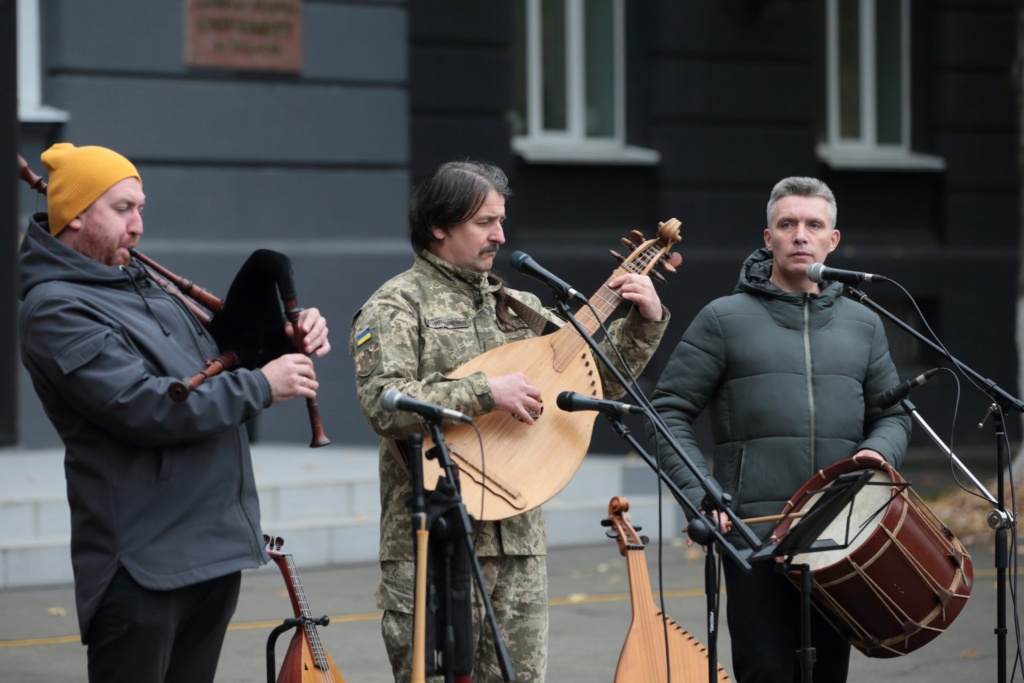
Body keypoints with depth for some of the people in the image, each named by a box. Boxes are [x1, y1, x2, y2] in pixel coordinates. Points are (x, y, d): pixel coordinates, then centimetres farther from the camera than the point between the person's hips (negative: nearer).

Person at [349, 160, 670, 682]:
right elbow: (384, 404, -19)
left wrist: (645, 323, 4)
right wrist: (487, 393, -22)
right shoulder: (397, 306, -3)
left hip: (517, 540, 6)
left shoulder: (518, 307, 17)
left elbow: (600, 382, 18)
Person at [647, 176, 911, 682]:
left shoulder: (862, 324, 15)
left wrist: (880, 450, -4)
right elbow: (669, 411, 0)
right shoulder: (725, 319, 2)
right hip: (754, 530, -4)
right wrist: (700, 494, -12)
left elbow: (892, 412, 20)